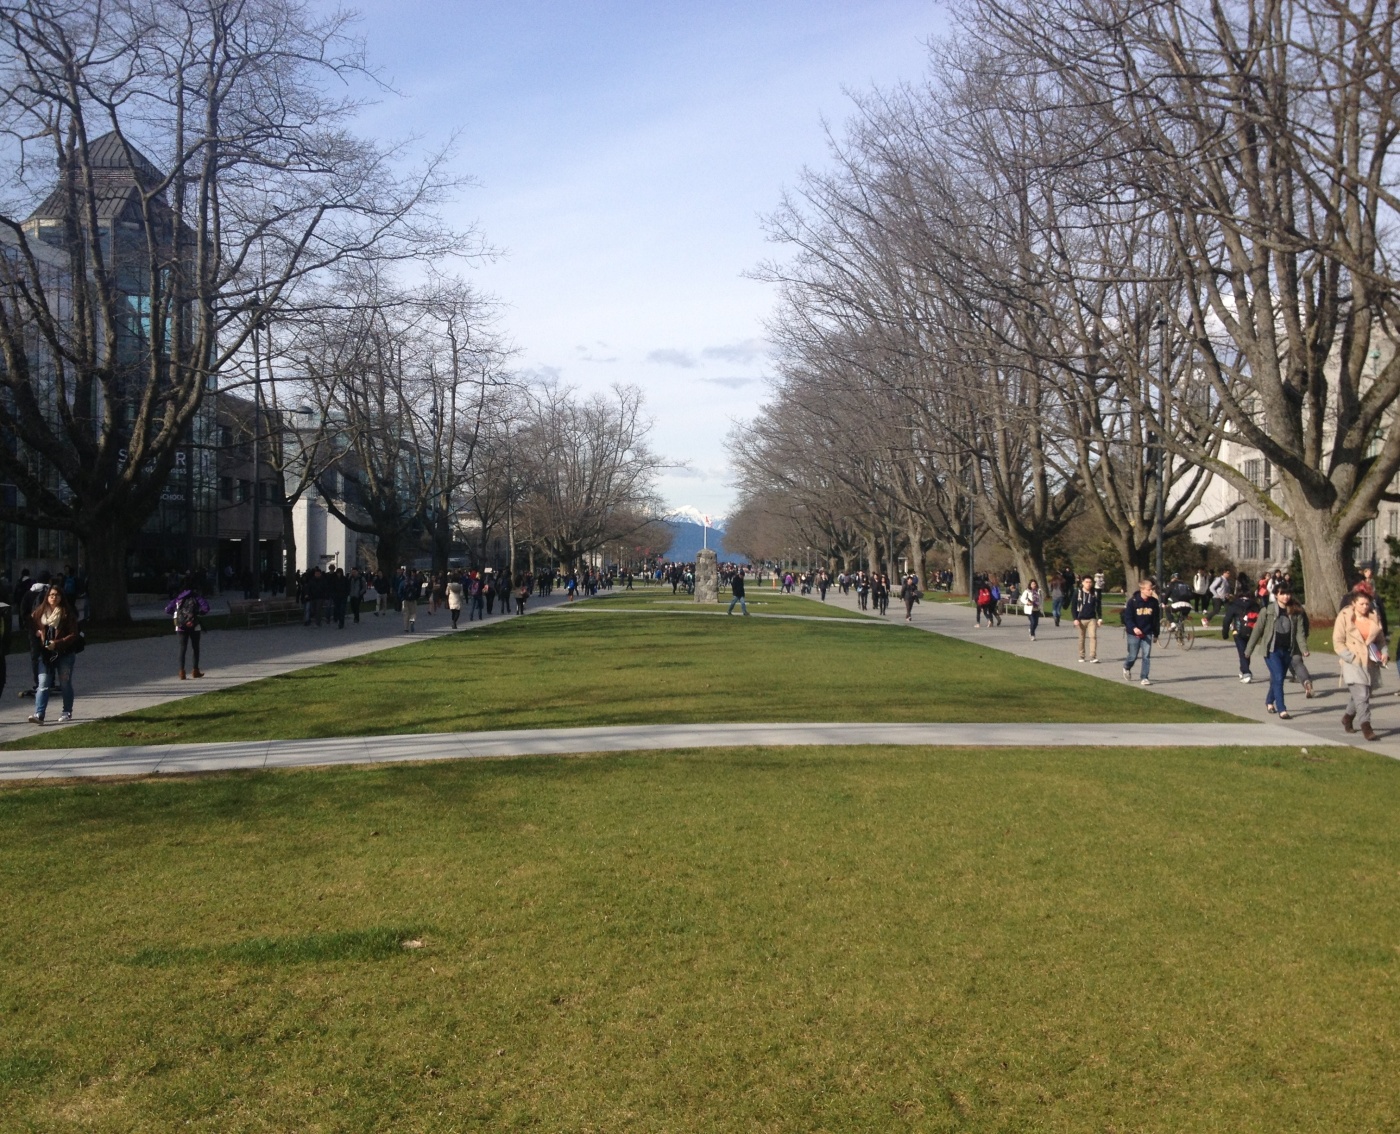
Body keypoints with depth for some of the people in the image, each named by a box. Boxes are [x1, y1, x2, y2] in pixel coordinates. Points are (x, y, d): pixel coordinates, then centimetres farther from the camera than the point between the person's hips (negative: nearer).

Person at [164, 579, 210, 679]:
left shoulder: (179, 597, 11)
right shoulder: (197, 596, 0)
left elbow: (167, 609, 9)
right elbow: (205, 608, -15)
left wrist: (176, 615, 19)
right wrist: (199, 612, 4)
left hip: (180, 626, 3)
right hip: (194, 626, -3)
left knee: (182, 649, 4)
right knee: (196, 648, 12)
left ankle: (182, 672, -6)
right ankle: (196, 670, 16)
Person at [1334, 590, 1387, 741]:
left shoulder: (1374, 618, 8)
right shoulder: (1344, 617, -5)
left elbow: (1381, 640, 17)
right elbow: (1338, 642, -7)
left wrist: (1384, 653, -2)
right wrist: (1352, 658, -16)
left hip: (1370, 663, 5)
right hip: (1352, 663, -5)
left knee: (1361, 694, 14)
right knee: (1361, 695, -16)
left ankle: (1348, 717, 38)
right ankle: (1365, 725, -14)